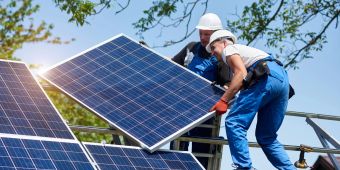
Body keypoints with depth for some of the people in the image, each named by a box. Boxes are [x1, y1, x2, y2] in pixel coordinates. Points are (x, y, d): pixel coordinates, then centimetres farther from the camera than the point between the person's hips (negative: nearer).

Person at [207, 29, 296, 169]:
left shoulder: (228, 49, 12)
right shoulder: (243, 49, 38)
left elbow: (241, 73, -6)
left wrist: (223, 100, -9)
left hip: (266, 77, -9)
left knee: (234, 123, -10)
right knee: (267, 137, 14)